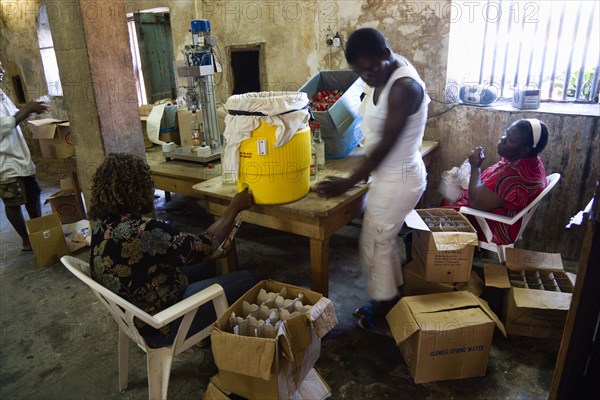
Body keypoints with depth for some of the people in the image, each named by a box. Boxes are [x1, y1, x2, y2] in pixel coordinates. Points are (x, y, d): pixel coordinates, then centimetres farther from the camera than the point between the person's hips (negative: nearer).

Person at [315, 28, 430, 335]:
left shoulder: (404, 88, -26)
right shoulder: (384, 74, 4)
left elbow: (385, 145, -24)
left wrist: (348, 183, -17)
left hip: (398, 181, -9)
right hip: (390, 175, 10)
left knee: (373, 246, 5)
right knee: (384, 240, 20)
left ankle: (385, 316, 25)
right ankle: (390, 301, 39)